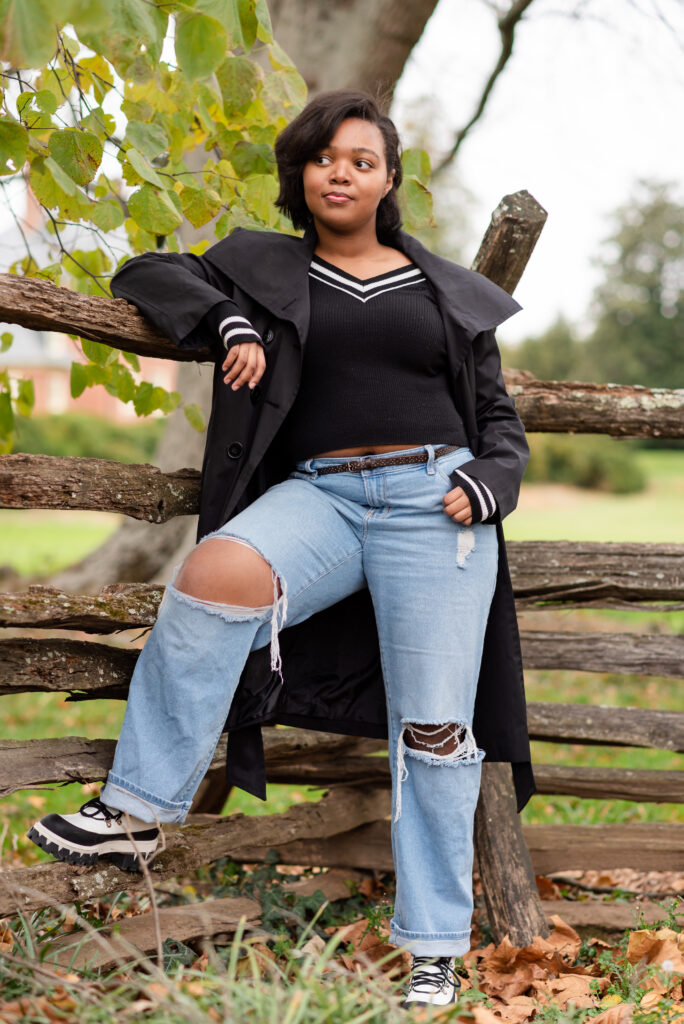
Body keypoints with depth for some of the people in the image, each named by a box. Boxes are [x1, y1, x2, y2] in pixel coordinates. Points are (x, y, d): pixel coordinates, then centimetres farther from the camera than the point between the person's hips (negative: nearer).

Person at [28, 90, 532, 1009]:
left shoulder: (448, 292, 17)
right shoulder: (269, 269, 17)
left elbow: (501, 420, 18)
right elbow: (148, 274, 17)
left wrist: (486, 485, -4)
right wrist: (232, 324, 0)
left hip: (433, 501, 0)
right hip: (318, 494, 0)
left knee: (434, 731, -5)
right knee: (216, 574, -33)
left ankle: (436, 950, 6)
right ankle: (139, 812, -25)